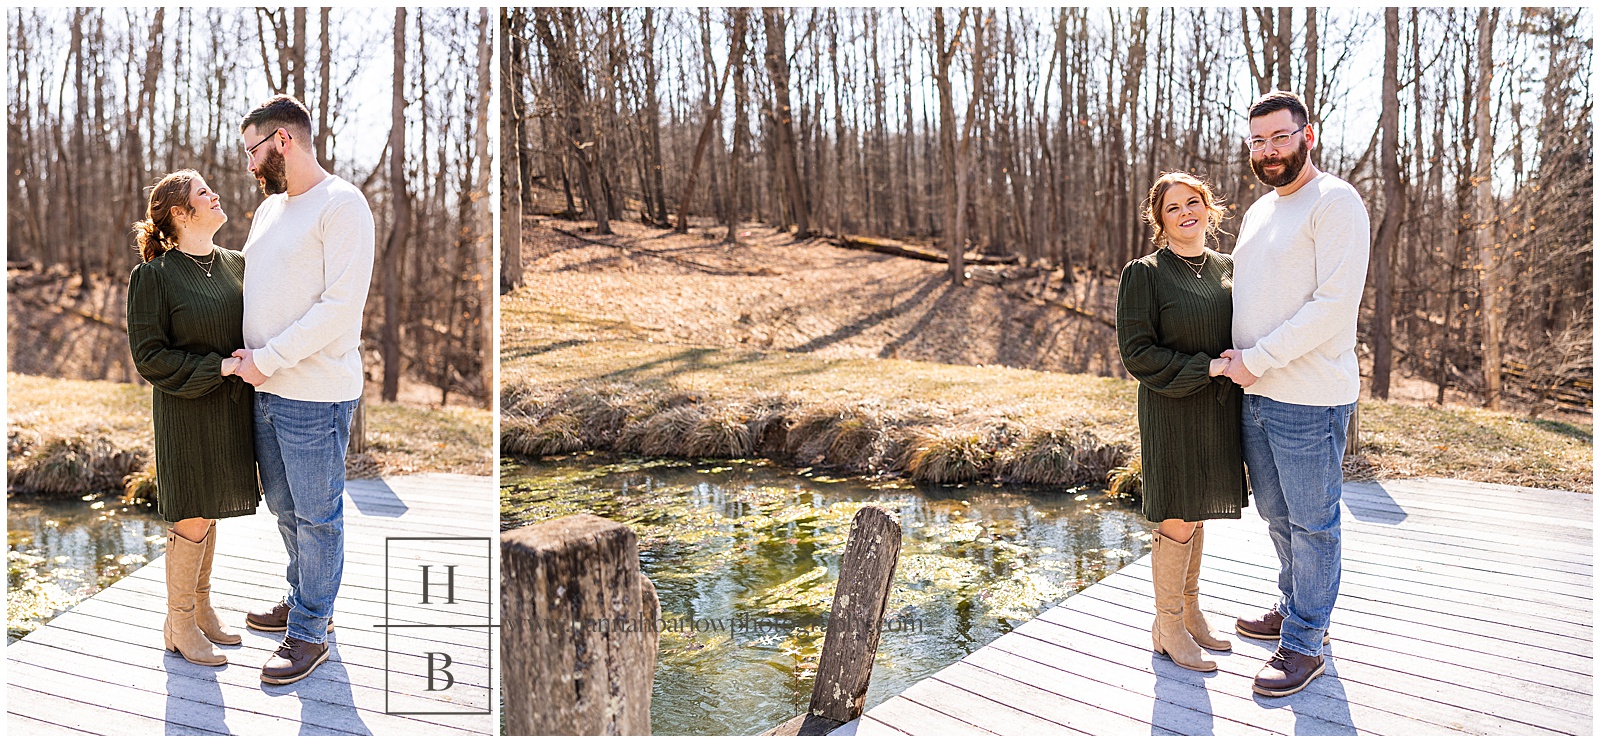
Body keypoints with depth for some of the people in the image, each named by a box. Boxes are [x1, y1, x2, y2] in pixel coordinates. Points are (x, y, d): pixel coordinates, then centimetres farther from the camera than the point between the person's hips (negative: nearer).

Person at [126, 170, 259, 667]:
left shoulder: (236, 264, 7)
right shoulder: (154, 275, -11)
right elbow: (149, 356, -13)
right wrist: (218, 367, -20)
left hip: (230, 408, 6)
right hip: (186, 412, -6)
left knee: (209, 513, 17)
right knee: (193, 517, 1)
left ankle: (201, 607, 32)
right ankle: (178, 625, 17)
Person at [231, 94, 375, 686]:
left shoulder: (341, 204, -12)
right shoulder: (269, 208, 15)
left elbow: (339, 304, -19)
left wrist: (267, 359, -16)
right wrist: (245, 352, 6)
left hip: (315, 393, -9)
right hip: (267, 390, 9)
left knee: (316, 516, 3)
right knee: (284, 508, 19)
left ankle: (310, 633, 14)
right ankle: (303, 602, 36)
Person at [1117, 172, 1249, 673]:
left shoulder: (1225, 268, 9)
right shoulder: (1144, 274, -9)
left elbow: (1239, 332, 18)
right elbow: (1137, 353, -13)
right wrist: (1206, 367, -19)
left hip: (1218, 408, 6)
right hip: (1171, 410, -6)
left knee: (1196, 515, 16)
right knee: (1177, 520, -1)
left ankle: (1190, 612, 30)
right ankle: (1168, 627, 14)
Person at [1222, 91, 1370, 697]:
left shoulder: (1334, 202, -11)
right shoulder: (1258, 212, 16)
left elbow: (1333, 305, -19)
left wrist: (1256, 360, -16)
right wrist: (1237, 356, 7)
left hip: (1309, 398, -8)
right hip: (1254, 395, 8)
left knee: (1311, 522, 3)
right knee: (1277, 514, 19)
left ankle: (1304, 644, 14)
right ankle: (1294, 610, 36)